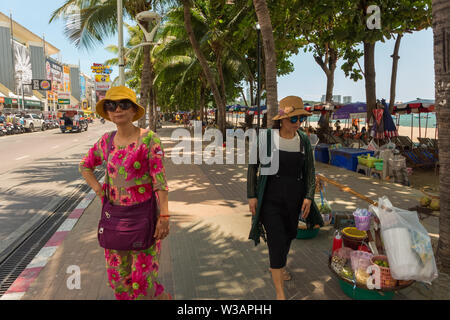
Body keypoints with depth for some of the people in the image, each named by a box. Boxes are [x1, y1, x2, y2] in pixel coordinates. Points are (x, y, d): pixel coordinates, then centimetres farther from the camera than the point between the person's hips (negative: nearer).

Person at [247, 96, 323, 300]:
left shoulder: (304, 140, -2)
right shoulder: (267, 138, -12)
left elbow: (310, 172, 6)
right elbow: (253, 166, -4)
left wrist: (309, 197, -3)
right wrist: (251, 195, -6)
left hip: (294, 198, 4)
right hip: (271, 198, -4)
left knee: (289, 235, 20)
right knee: (277, 241, -4)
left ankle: (277, 266, 49)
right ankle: (280, 292, 8)